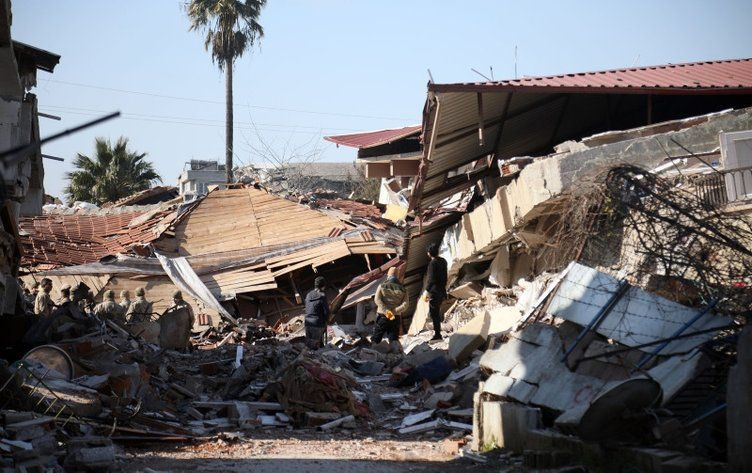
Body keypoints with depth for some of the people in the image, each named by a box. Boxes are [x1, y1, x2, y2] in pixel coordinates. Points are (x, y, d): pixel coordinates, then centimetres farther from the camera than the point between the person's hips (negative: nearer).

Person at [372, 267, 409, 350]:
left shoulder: (382, 286, -1)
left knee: (375, 339, 6)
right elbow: (405, 304, -7)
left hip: (382, 316, -1)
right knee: (393, 339, 7)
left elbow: (377, 300, -12)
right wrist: (395, 311, -13)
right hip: (396, 318, 2)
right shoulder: (402, 289, 3)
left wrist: (386, 311, -15)